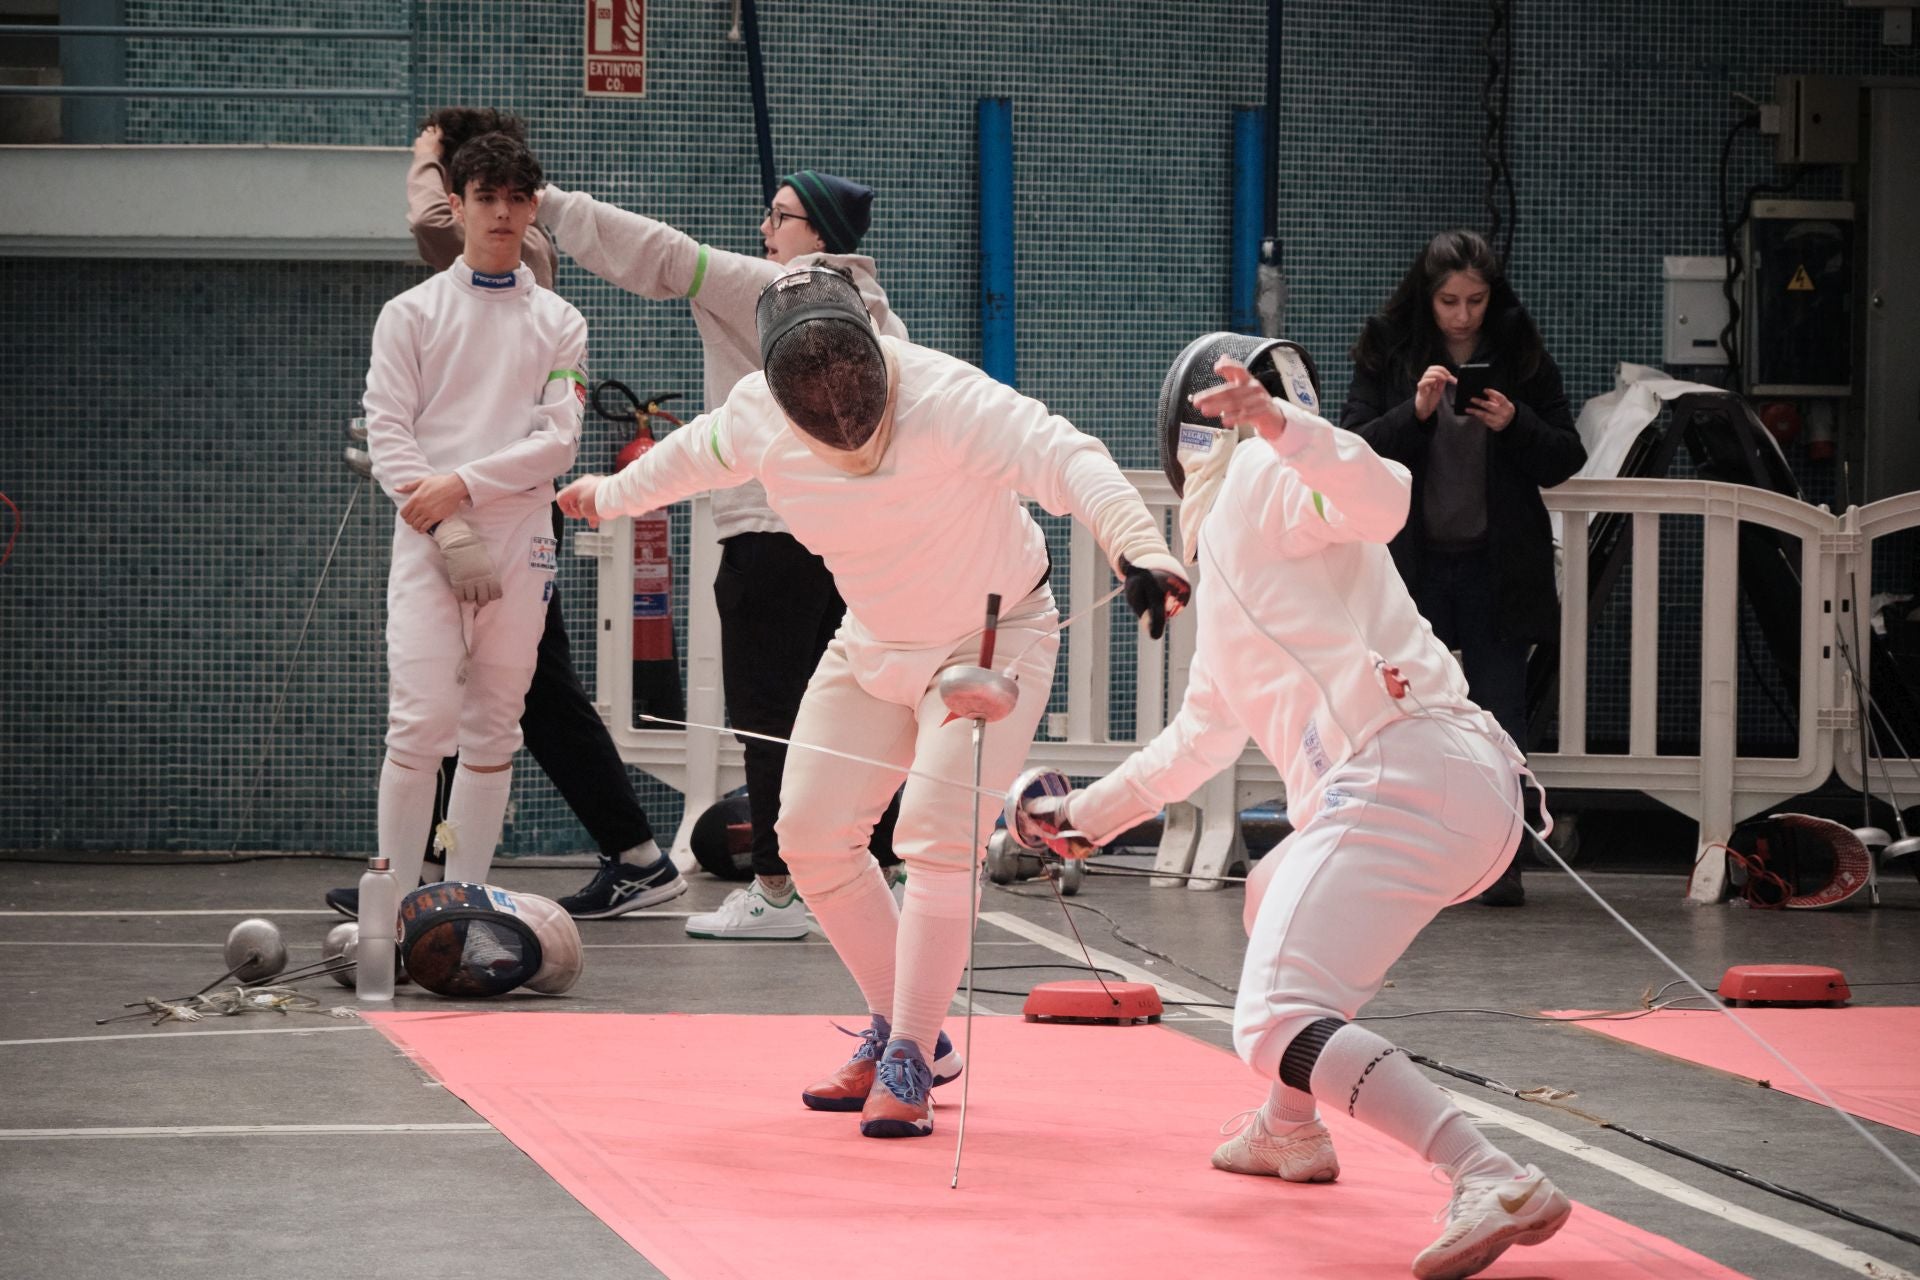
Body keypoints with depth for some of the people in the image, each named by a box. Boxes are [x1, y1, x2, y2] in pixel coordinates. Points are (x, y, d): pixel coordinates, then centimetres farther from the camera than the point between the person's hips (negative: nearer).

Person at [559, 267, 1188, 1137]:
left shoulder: (945, 397, -34)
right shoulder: (758, 414, -17)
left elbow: (1062, 458, -50)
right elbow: (694, 455, 7)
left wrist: (1137, 542, -69)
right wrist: (612, 496, 26)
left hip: (991, 637, -5)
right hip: (875, 644, 6)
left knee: (935, 837, -19)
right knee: (811, 838, 3)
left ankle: (909, 1065, -8)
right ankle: (897, 1028, 22)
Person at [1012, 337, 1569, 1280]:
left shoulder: (1260, 480, 5)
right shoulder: (1223, 562, 31)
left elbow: (1383, 500, -18)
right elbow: (1199, 740, 43)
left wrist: (1276, 426, -33)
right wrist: (1092, 813, 53)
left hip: (1401, 777, -10)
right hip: (1462, 791, 10)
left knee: (1277, 1029, -19)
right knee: (1274, 896, 37)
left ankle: (1496, 1186, -35)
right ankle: (1292, 1131, 49)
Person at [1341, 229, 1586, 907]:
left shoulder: (1523, 358, 2)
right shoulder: (1387, 355, 1)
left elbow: (1566, 458, 5)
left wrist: (1515, 425, -15)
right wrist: (1414, 412, -19)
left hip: (1495, 565, 0)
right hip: (1411, 563, 0)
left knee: (1498, 718, 1)